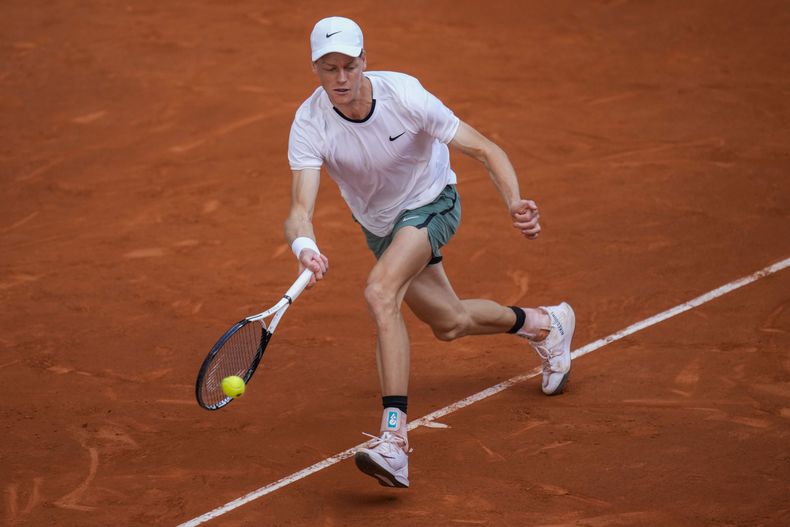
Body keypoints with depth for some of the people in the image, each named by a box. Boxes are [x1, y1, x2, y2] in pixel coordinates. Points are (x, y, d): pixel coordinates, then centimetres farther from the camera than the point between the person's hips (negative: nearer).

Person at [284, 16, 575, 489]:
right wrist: (305, 245, -59)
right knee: (449, 324, 20)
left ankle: (394, 440, -37)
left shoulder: (404, 96, -30)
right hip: (379, 225, 5)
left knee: (380, 293, -32)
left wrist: (515, 202, -41)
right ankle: (544, 324, 51)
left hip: (430, 205, -5)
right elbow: (302, 207, -35)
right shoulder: (309, 125, -26)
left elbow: (486, 151, -23)